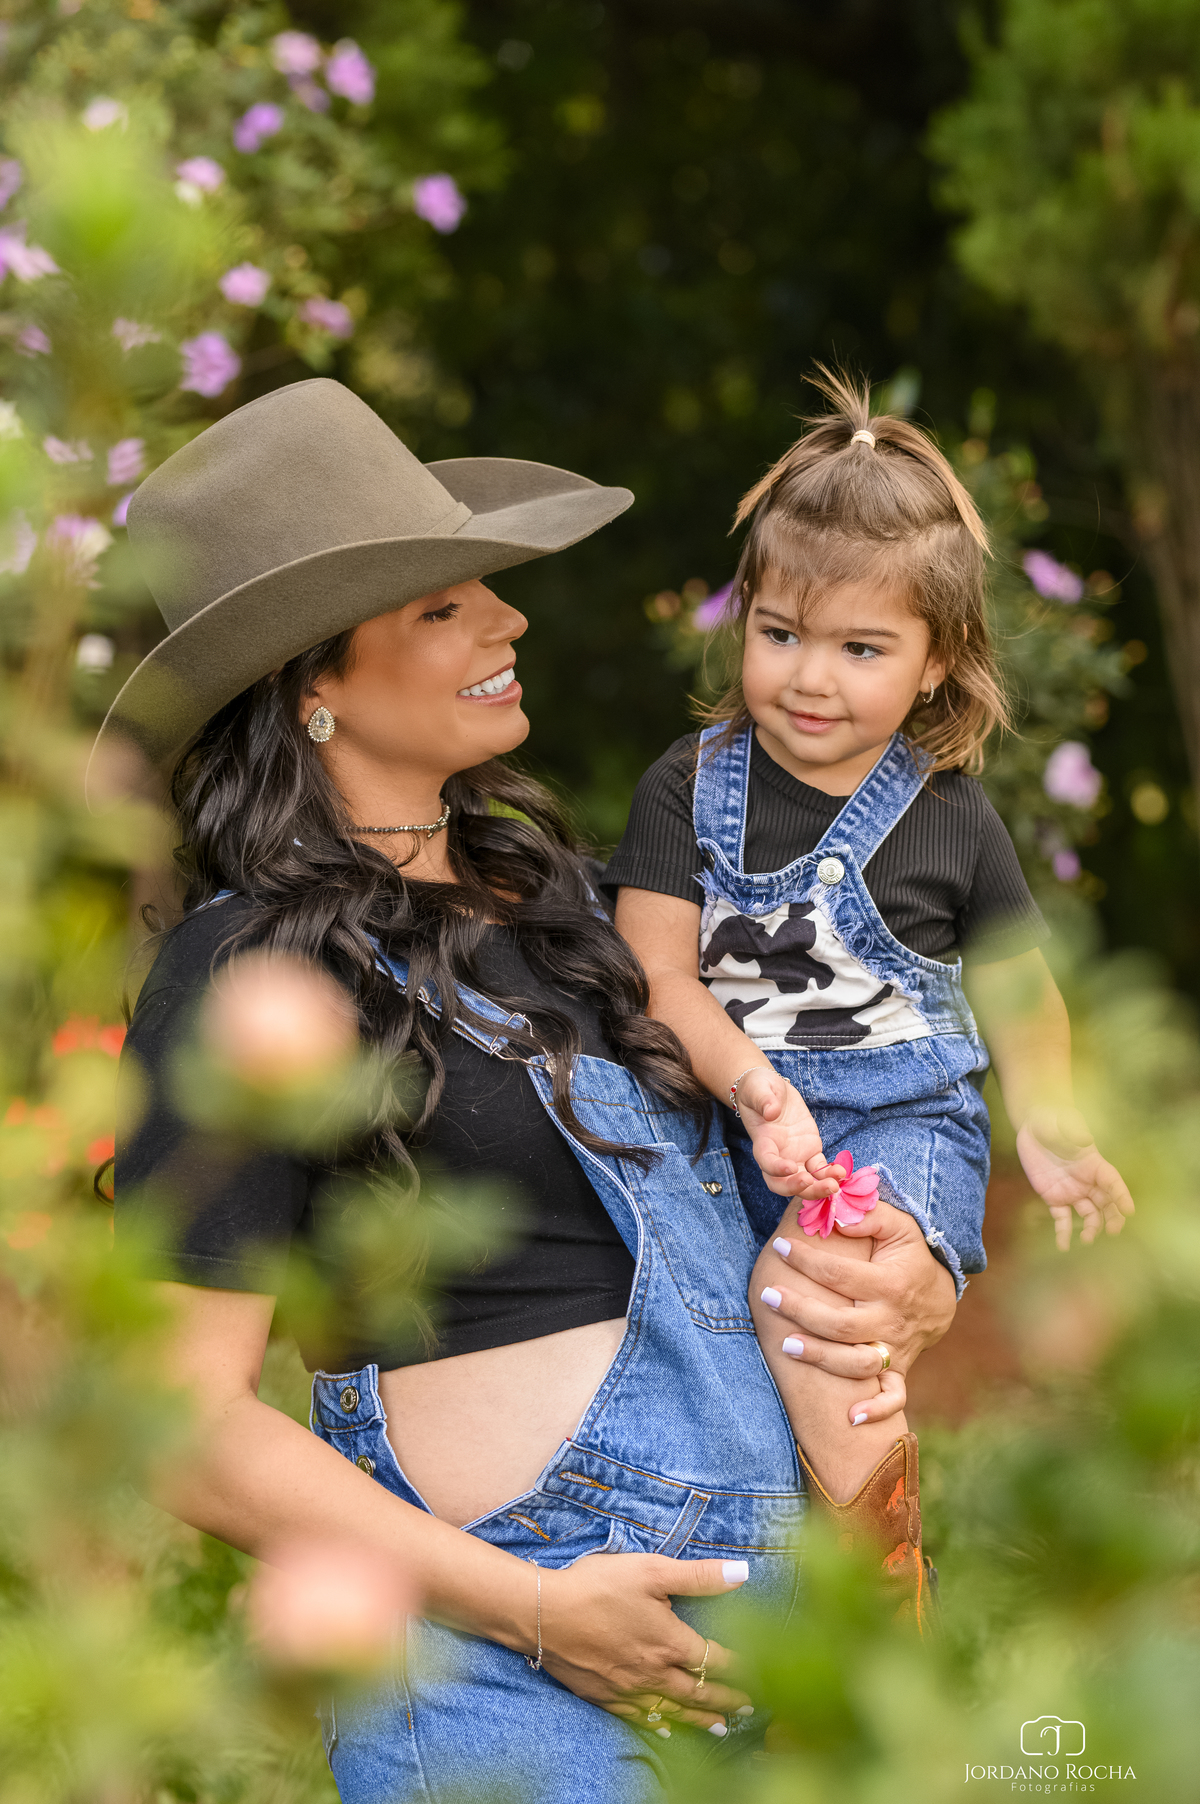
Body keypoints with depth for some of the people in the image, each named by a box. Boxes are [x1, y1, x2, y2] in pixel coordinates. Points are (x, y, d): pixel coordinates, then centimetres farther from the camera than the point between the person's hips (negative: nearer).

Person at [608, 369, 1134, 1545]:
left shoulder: (951, 819, 4)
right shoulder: (689, 788, 5)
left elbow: (1017, 992, 17)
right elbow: (657, 977, -4)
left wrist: (1049, 1131, 6)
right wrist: (751, 1083, -21)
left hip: (903, 1122, -3)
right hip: (723, 1116, 3)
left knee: (810, 1280, -31)